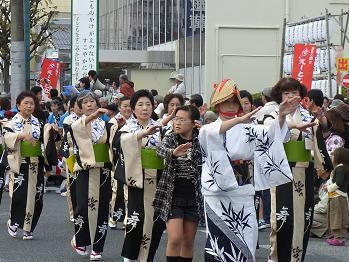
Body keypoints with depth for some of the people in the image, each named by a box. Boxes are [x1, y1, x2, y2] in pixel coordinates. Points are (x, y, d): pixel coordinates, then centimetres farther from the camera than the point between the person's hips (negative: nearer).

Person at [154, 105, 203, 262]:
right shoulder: (170, 138, -1)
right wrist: (173, 152, -45)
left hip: (194, 197, 1)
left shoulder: (200, 140, 1)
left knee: (188, 242, 8)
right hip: (173, 197, -1)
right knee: (175, 239, -12)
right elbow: (160, 150, -22)